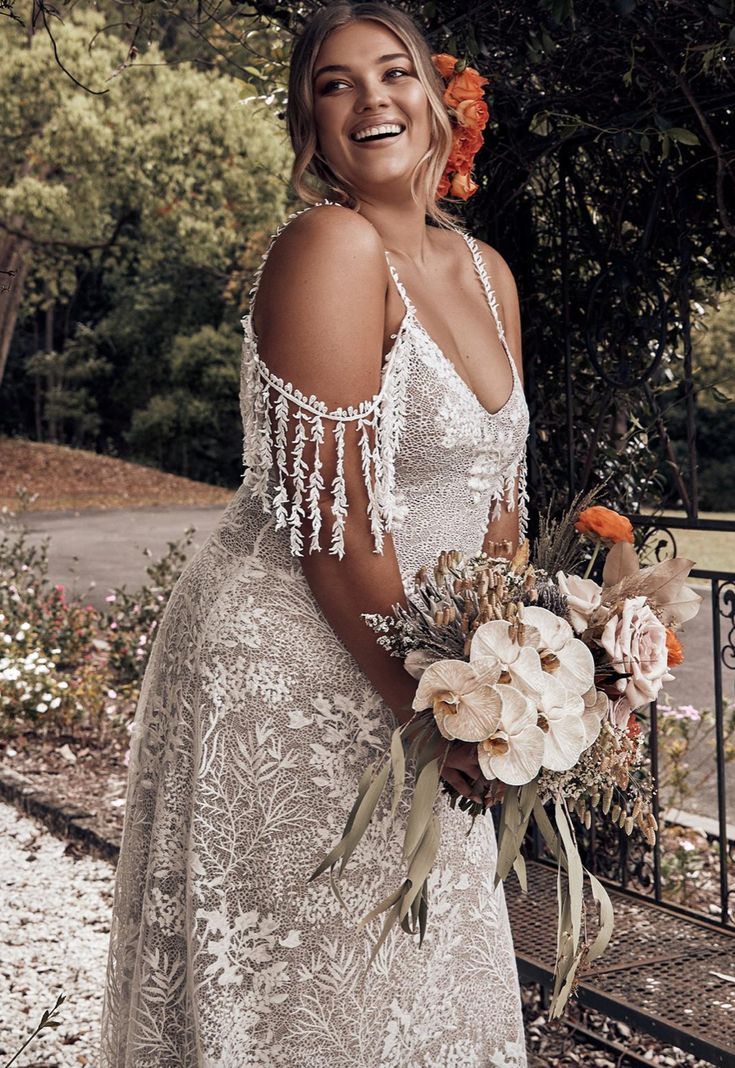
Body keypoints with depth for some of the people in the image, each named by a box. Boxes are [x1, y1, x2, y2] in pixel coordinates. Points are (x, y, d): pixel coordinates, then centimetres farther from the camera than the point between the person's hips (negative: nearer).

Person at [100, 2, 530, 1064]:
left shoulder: (487, 272, 8)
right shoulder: (332, 247, -17)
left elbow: (498, 488, 13)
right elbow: (331, 517, -21)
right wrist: (427, 702, -16)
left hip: (410, 672, 8)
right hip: (287, 667, -8)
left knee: (411, 977, 20)